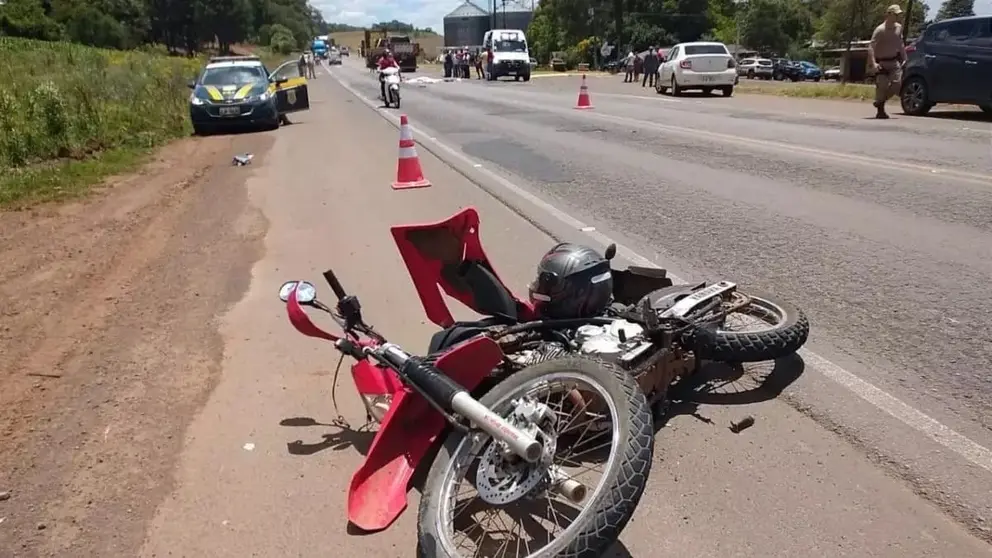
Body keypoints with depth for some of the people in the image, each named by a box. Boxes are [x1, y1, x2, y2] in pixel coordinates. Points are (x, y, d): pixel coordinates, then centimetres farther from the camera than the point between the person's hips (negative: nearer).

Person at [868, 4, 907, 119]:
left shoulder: (899, 28, 6)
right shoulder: (880, 30, -15)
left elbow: (900, 44, 18)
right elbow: (871, 47, -21)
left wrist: (904, 58, 14)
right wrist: (873, 63, -31)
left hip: (894, 61, 6)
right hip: (882, 63, -6)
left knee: (897, 83, -6)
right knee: (882, 86, -7)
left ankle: (879, 102, 14)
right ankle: (880, 110, 8)